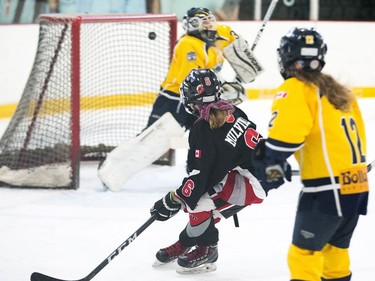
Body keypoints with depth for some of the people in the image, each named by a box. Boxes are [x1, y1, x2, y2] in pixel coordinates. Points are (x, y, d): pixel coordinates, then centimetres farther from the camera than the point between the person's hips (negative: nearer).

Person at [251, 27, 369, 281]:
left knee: (305, 252, -5)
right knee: (335, 249, 21)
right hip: (357, 184, 8)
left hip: (327, 187, -8)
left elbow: (286, 132, -21)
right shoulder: (338, 91, 19)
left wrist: (270, 163, -9)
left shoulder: (295, 89, -6)